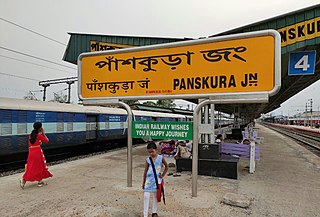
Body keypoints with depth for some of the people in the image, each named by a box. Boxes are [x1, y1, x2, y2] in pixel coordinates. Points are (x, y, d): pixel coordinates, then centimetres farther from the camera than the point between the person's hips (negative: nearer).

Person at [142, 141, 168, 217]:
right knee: (146, 196, -6)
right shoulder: (148, 159, -2)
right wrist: (143, 182, 6)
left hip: (157, 180, 0)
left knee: (155, 197, 12)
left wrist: (163, 175, 2)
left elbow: (166, 166, 9)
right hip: (149, 180, 0)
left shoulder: (161, 158, -5)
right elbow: (145, 171, 4)